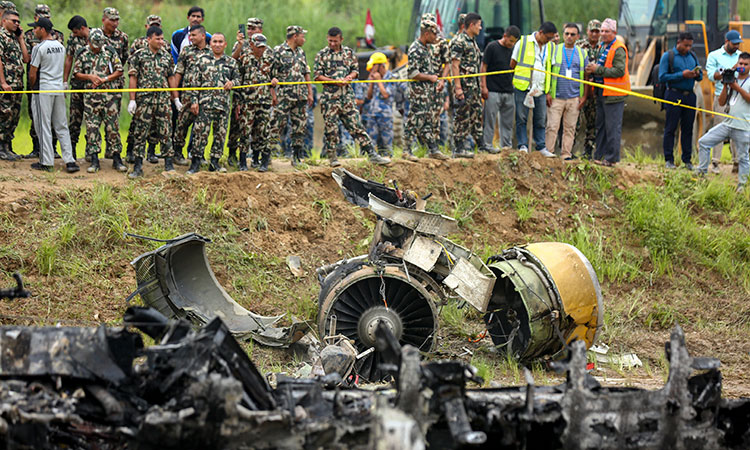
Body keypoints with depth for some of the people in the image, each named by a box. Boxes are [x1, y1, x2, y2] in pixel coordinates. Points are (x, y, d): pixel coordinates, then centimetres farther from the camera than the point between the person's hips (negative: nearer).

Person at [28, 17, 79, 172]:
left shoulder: (39, 48, -12)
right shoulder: (61, 46, 9)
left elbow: (32, 74, -9)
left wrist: (32, 87, 7)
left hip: (44, 89, -6)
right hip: (59, 89, 6)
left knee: (44, 126, 0)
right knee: (61, 126, 9)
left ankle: (46, 162, 0)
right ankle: (69, 160, 3)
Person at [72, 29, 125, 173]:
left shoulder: (110, 52, 3)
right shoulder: (83, 55, 5)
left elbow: (119, 71, 3)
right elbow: (76, 73, 7)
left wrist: (105, 79, -10)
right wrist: (90, 77, -10)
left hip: (109, 96, -1)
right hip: (90, 96, 1)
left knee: (113, 127, 1)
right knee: (92, 128, 1)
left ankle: (117, 159, 9)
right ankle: (94, 160, 6)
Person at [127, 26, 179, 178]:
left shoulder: (166, 56, 11)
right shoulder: (139, 55, 0)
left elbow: (171, 78, 15)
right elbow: (133, 78, -1)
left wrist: (176, 98, 13)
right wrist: (132, 100, -6)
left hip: (164, 99, 3)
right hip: (144, 99, -3)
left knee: (165, 132, 3)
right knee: (140, 133, -1)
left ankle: (169, 165, 8)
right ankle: (138, 167, 3)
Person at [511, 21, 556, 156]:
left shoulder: (550, 47, 10)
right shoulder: (523, 42, -3)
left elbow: (550, 68, 14)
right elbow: (512, 64, 4)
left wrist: (548, 92, 9)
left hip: (540, 89, 4)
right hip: (522, 88, -4)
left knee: (541, 119, 6)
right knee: (522, 118, -2)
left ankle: (541, 146, 12)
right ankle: (523, 145, 3)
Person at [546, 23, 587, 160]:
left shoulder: (581, 53, 11)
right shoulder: (554, 50, 4)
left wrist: (584, 96, 4)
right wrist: (547, 93, -5)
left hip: (574, 98, 2)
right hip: (556, 97, -2)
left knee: (570, 128, 5)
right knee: (552, 127, -5)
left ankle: (566, 154, 11)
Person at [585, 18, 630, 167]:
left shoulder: (618, 49, -12)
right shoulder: (601, 47, 16)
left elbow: (619, 71, -22)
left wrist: (598, 69, -20)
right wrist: (591, 69, 2)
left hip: (613, 93, -9)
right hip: (601, 91, 9)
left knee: (612, 126, -6)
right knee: (600, 125, 14)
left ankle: (611, 158, -2)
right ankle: (599, 156, 21)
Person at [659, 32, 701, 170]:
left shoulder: (692, 56, 14)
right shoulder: (667, 56, -1)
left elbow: (701, 76, 17)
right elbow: (662, 77, -10)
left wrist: (697, 74, -7)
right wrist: (682, 75, -16)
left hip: (689, 95, 4)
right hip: (674, 95, -4)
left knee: (687, 128, 6)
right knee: (670, 128, -1)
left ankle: (687, 160, 11)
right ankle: (669, 160, 3)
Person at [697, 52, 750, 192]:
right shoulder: (731, 80, 14)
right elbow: (721, 102, 10)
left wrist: (737, 88, -13)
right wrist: (725, 86, -3)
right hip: (727, 124, 5)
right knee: (703, 142, 1)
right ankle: (701, 173, 8)